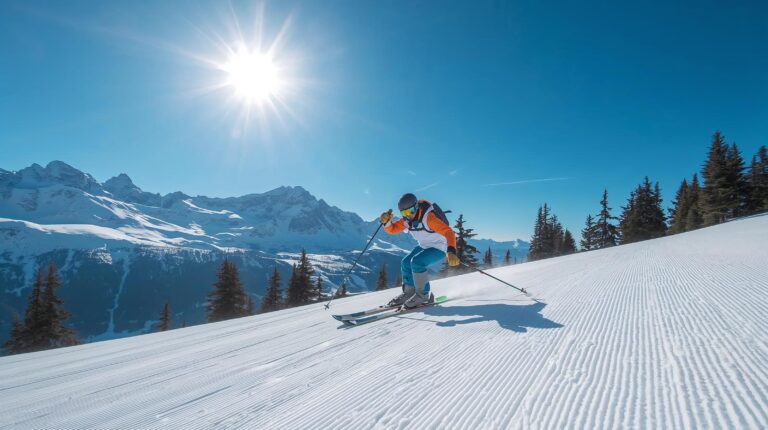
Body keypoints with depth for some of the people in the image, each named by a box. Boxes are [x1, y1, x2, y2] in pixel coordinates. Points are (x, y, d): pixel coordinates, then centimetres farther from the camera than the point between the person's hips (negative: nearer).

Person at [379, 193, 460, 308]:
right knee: (406, 263, 4)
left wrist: (451, 251, -55)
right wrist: (386, 222, -25)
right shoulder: (407, 220, -7)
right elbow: (392, 229, -1)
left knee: (417, 262, -25)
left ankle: (423, 296, -11)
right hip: (424, 246, 9)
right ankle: (409, 292, 20)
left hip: (439, 247, -9)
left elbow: (448, 232, -39)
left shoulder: (428, 217, -32)